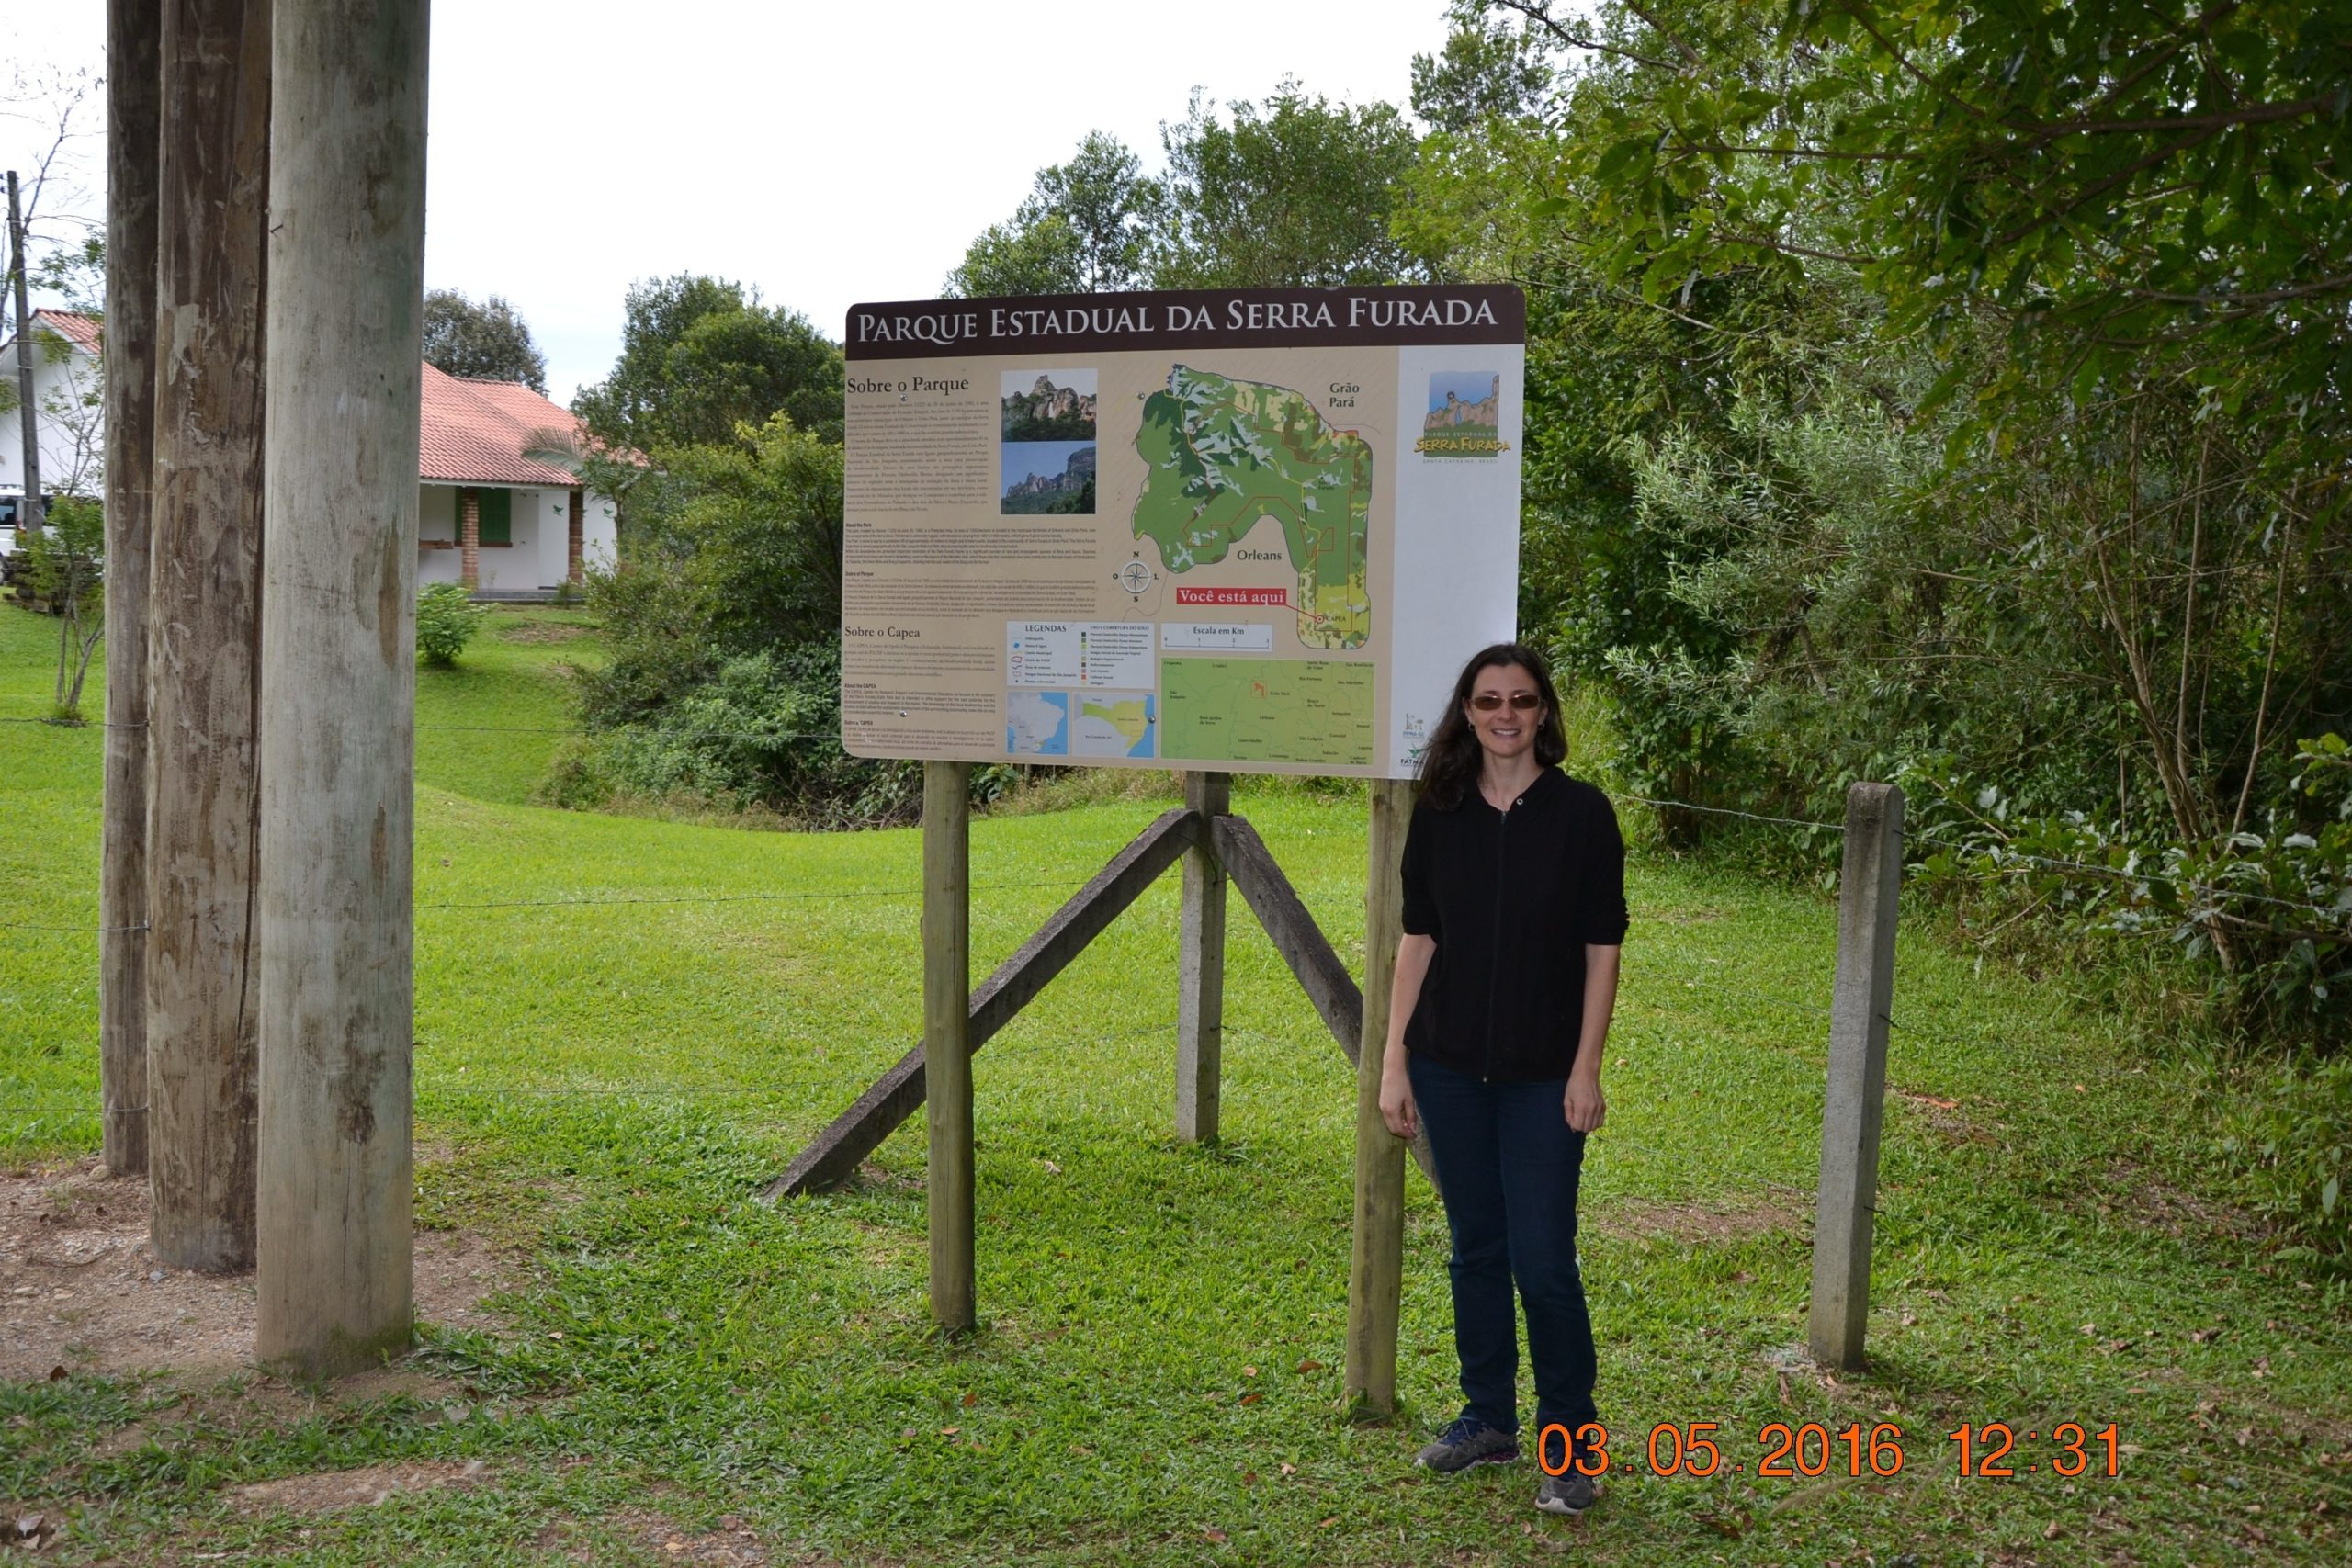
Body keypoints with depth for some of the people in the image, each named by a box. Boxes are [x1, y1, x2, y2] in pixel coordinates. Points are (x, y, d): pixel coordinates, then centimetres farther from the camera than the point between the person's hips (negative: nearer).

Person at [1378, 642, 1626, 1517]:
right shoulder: (1440, 814, 2)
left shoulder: (1581, 813, -5)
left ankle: (1568, 1447, 12)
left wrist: (1586, 1069, -8)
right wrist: (1394, 1060, 2)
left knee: (1543, 1262, -3)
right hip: (1450, 1068, 3)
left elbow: (1601, 949, -4)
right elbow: (1417, 940, 5)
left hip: (1542, 1076, -3)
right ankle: (1488, 1420, 27)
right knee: (1475, 1249, 12)